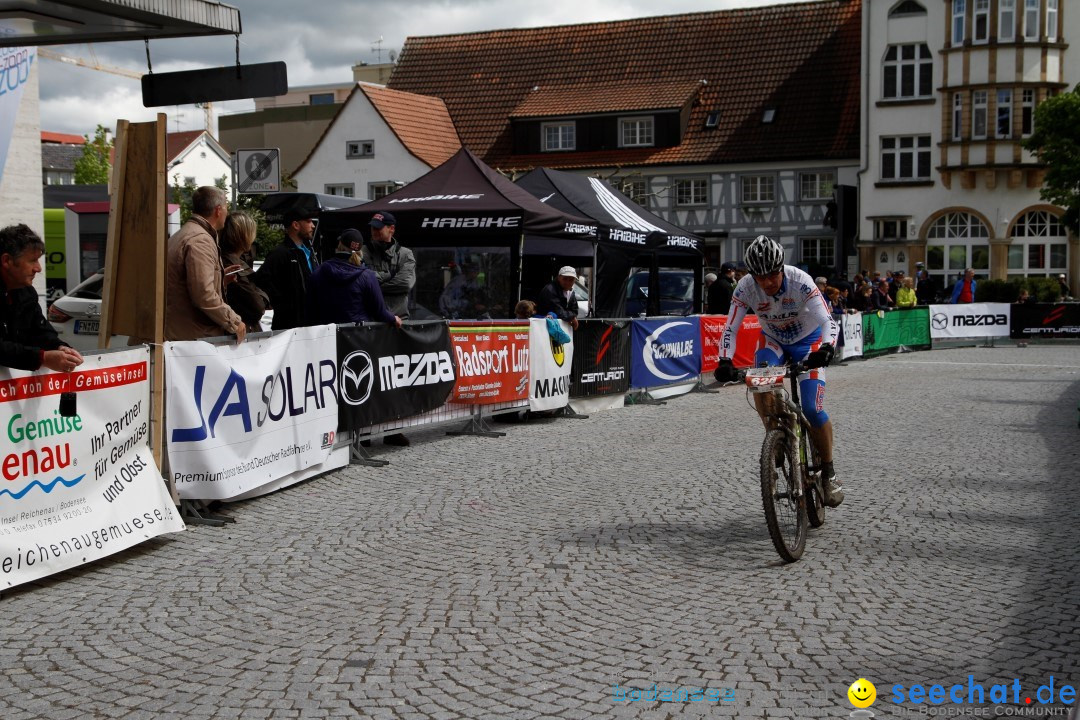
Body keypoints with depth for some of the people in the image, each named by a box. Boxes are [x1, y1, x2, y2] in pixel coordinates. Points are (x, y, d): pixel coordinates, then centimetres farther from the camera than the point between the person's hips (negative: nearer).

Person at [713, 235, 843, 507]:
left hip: (808, 341, -2)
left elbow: (828, 321, -36)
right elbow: (730, 328, -22)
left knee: (813, 409, -16)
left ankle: (828, 472, 4)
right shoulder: (746, 288, -23)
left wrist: (825, 349, -55)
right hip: (774, 341, 2)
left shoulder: (800, 281, -31)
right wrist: (725, 361, -38)